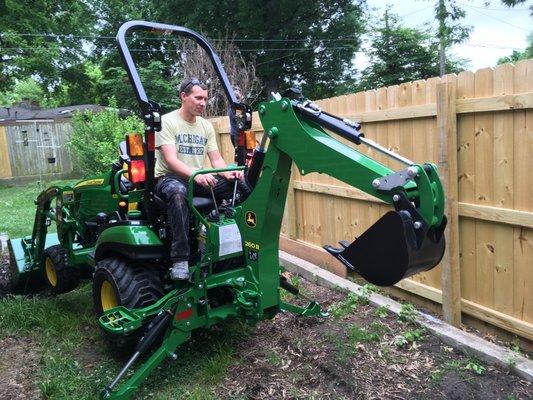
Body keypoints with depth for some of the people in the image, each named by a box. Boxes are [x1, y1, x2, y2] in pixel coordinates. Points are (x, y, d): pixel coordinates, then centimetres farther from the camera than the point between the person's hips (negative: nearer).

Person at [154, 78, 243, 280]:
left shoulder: (206, 126, 11)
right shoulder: (167, 121, -7)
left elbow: (216, 159, 7)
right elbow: (170, 160, -20)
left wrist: (228, 172, -17)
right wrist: (196, 174, -38)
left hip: (200, 178, 6)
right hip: (169, 178, -5)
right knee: (177, 192, -43)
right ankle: (180, 258, -40)